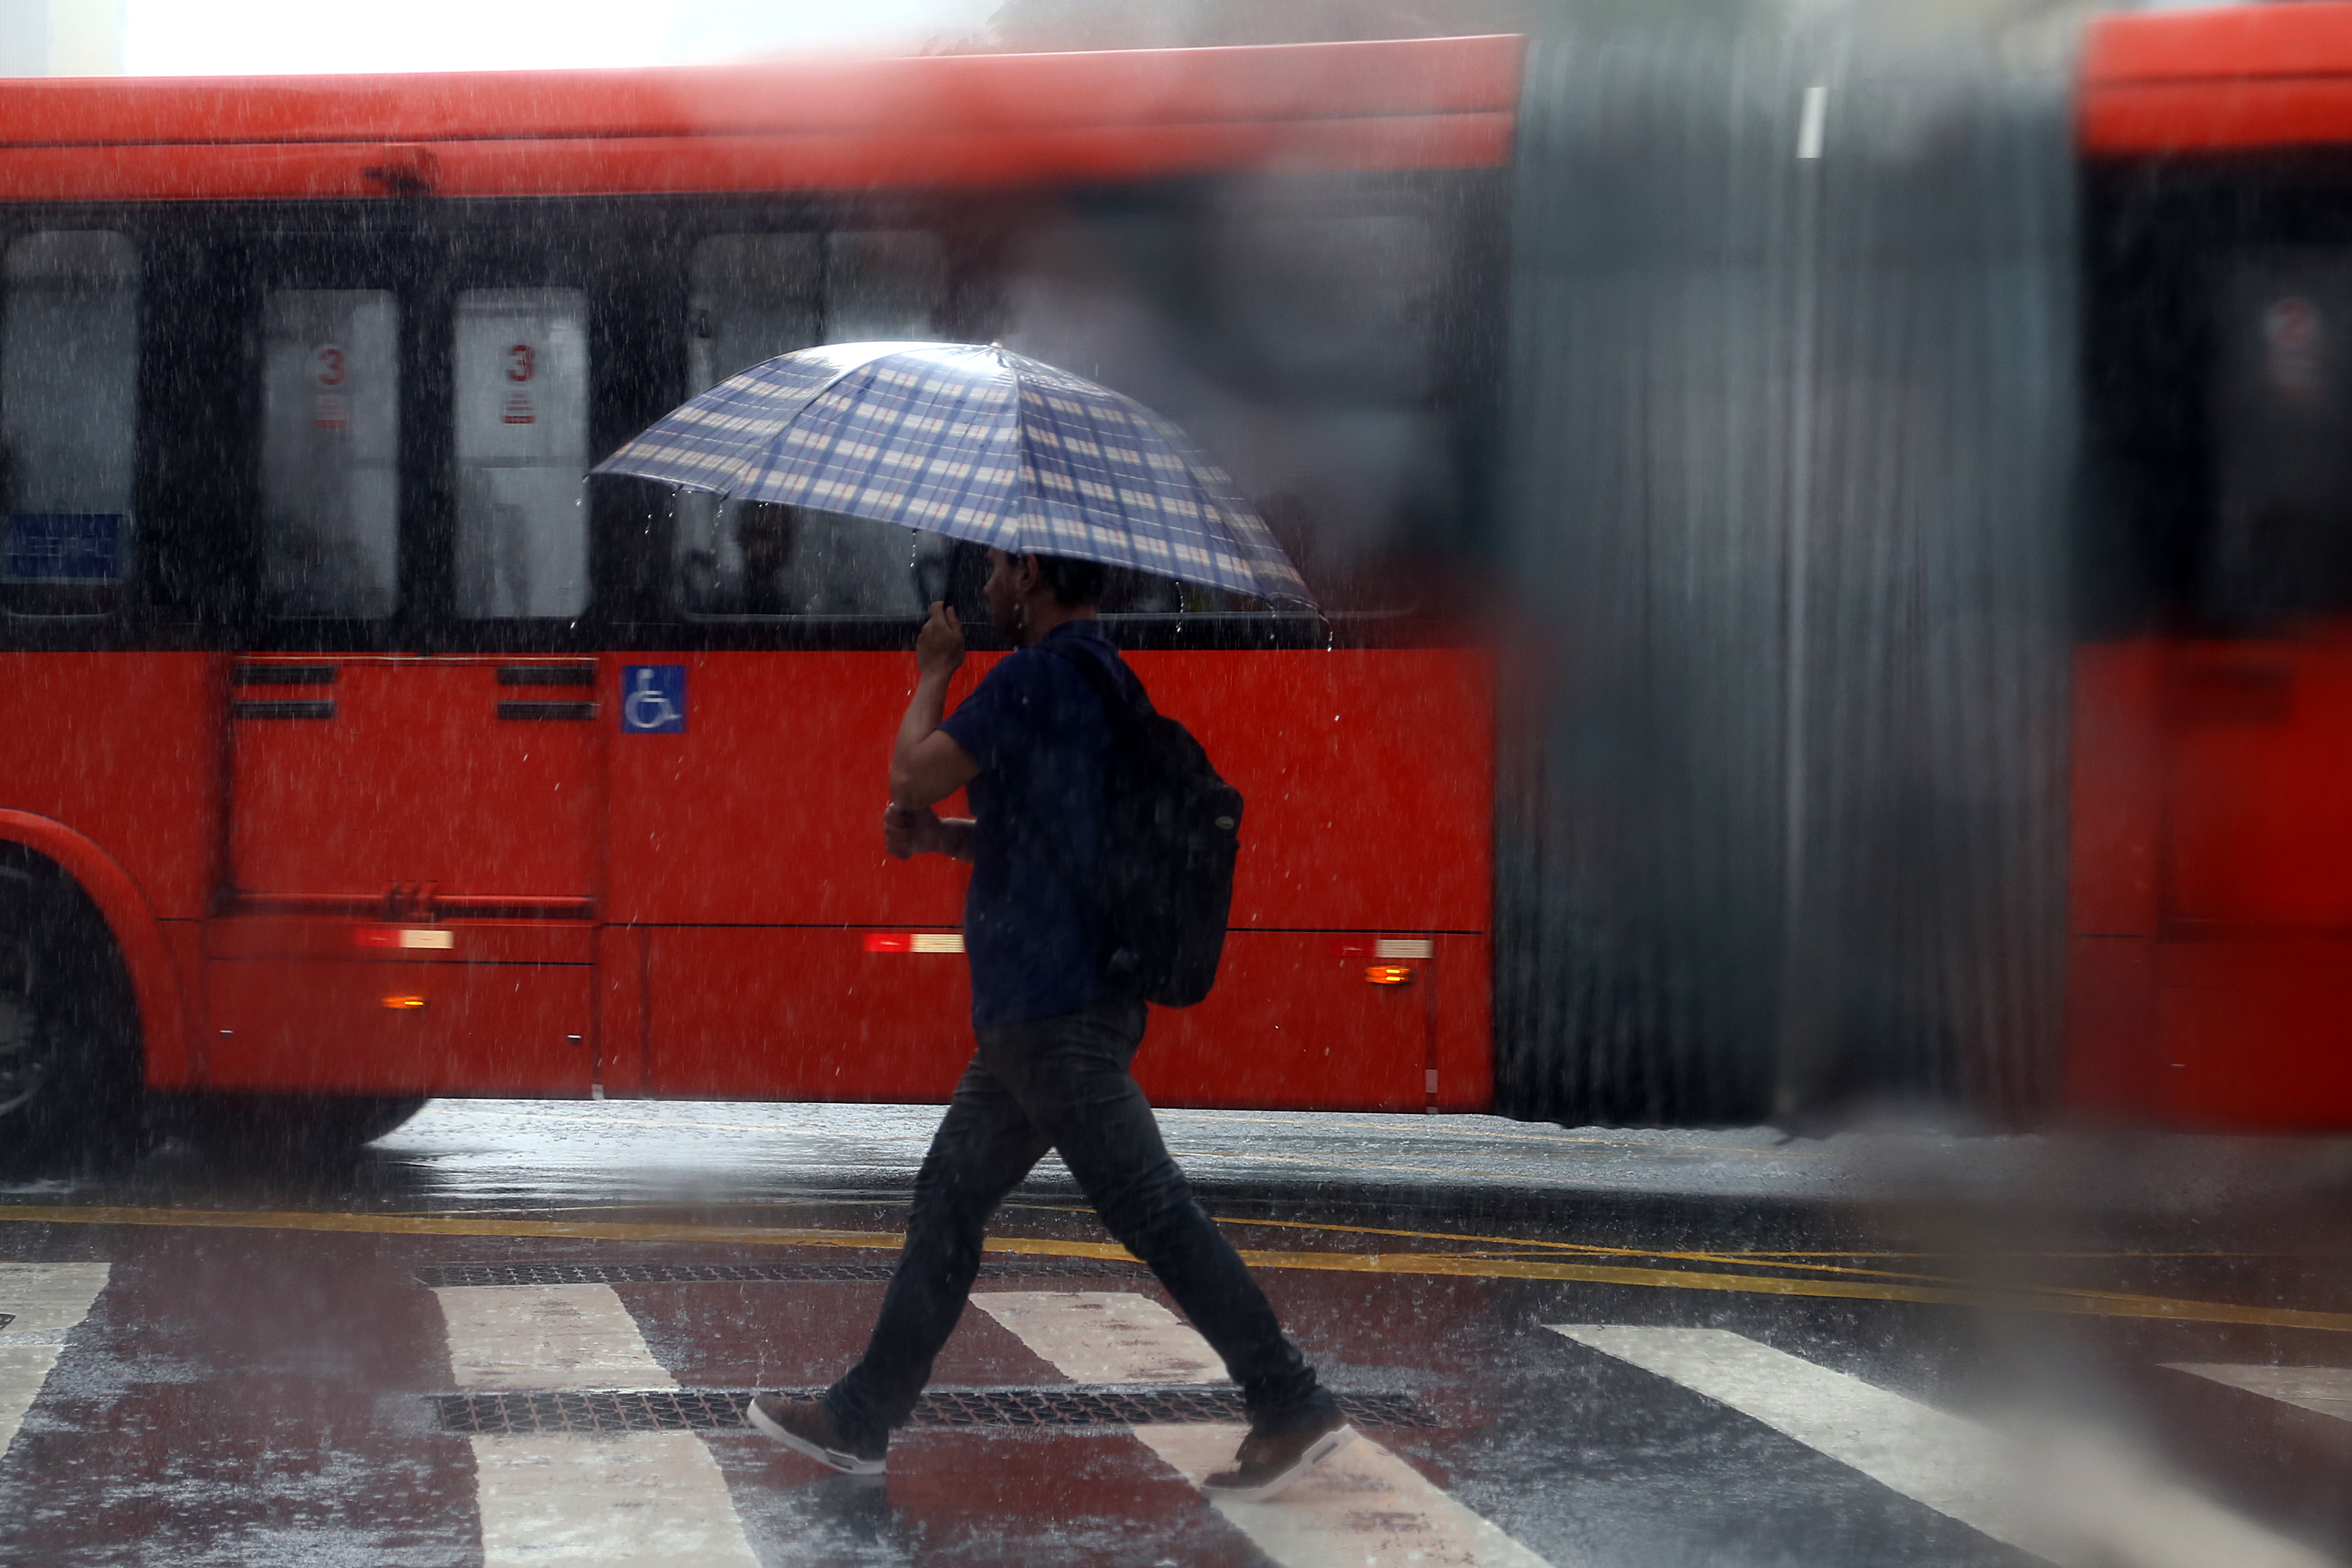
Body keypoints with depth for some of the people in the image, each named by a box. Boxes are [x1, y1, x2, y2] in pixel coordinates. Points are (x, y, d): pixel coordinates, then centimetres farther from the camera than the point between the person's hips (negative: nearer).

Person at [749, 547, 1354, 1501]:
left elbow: (913, 773, -12)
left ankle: (1292, 1407, -6)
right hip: (1041, 1003, 11)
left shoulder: (1037, 678, -16)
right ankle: (861, 1420, 20)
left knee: (1152, 1211, -9)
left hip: (1054, 1009, -11)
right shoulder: (1102, 678, 16)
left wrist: (934, 671, 4)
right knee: (948, 1202, 14)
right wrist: (944, 836, 9)